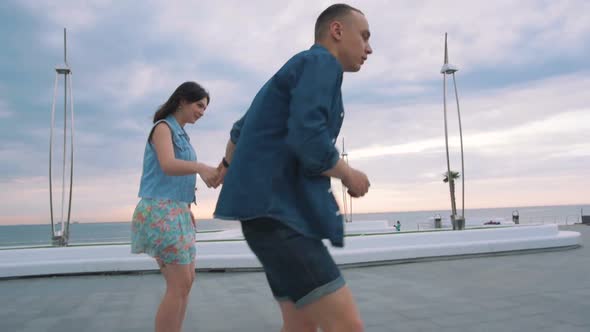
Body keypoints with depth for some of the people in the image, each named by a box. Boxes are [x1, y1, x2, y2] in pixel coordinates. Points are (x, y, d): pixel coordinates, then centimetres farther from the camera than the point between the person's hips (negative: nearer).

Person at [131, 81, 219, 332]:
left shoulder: (181, 134, 19)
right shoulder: (163, 127, -6)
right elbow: (168, 166, -25)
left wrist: (187, 209, 13)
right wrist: (200, 167, -42)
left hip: (176, 211, 9)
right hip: (161, 211, -9)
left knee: (186, 281, 10)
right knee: (179, 285, -11)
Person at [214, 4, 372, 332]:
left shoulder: (297, 72, 24)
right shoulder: (321, 62, -6)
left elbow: (241, 128, 34)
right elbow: (309, 142, -22)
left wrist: (228, 165, 53)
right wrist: (350, 176, -3)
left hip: (280, 210, 10)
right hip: (275, 211, -10)